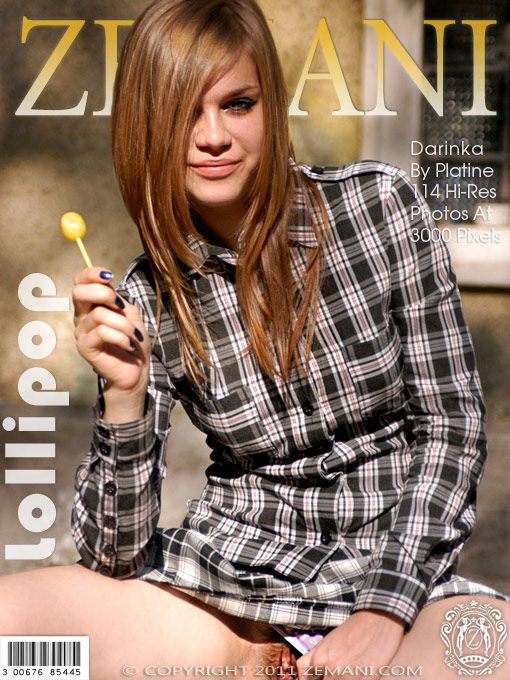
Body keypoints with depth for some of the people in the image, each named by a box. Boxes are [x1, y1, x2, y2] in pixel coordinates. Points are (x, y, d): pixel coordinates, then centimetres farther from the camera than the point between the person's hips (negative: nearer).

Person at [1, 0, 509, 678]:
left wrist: (384, 609, -16)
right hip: (222, 568, 2)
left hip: (396, 561, -1)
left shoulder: (379, 203, -5)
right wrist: (124, 392, -19)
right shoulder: (147, 297, -2)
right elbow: (115, 557, -2)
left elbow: (453, 420, -3)